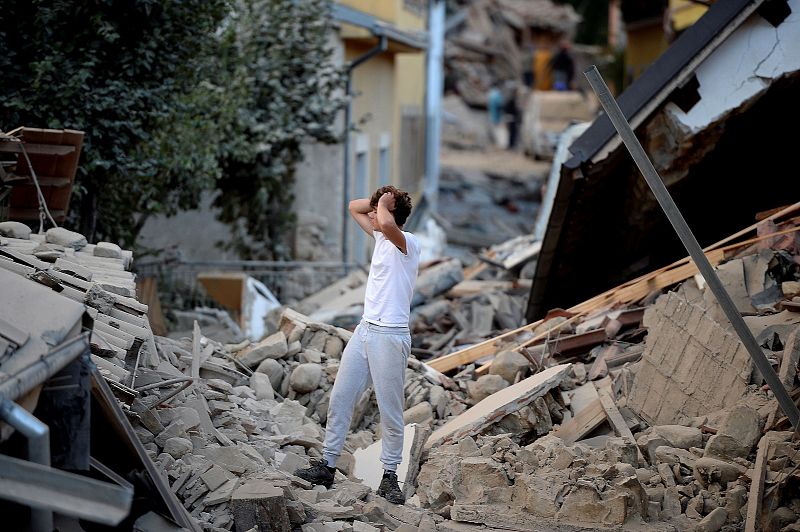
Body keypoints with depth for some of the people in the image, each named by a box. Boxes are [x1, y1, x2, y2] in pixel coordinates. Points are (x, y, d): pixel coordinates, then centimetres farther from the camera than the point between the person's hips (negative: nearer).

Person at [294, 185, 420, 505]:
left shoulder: (408, 243, -12)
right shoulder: (380, 236, 13)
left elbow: (387, 223, -35)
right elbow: (354, 207, 27)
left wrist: (384, 203, -15)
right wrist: (382, 200, 11)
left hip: (391, 337, -8)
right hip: (364, 331, 8)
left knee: (391, 410, -1)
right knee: (340, 398, 7)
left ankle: (389, 477, 7)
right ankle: (327, 466, 14)